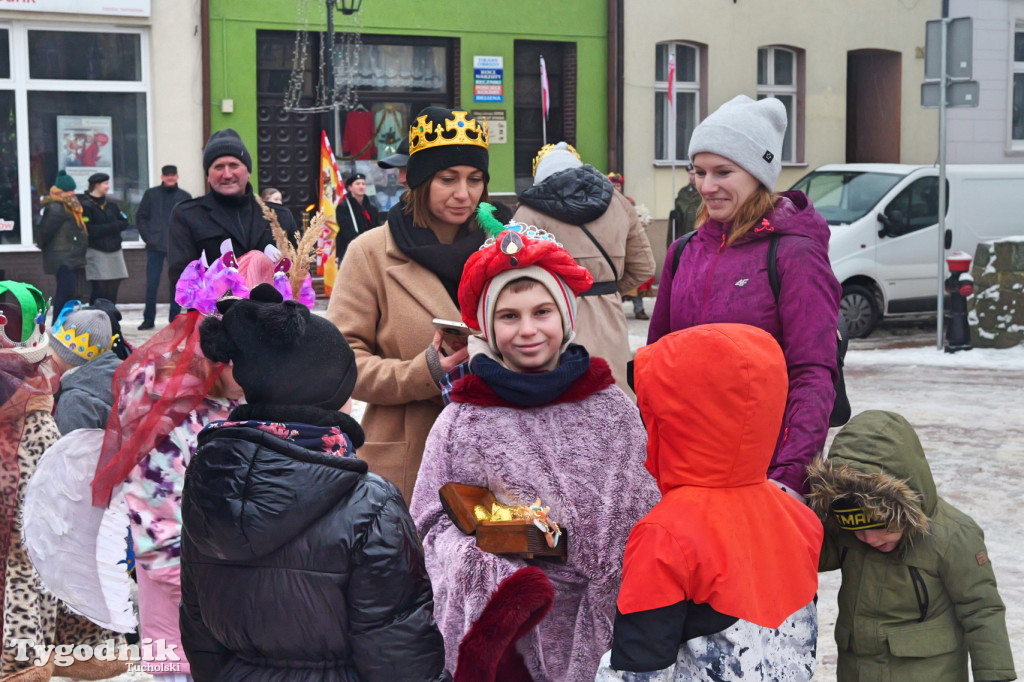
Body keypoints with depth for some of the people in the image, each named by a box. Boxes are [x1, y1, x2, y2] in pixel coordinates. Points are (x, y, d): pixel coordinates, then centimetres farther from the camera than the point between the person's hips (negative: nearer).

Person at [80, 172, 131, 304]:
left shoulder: (110, 204, 16)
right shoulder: (85, 205, -5)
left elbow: (125, 223, 9)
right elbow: (89, 230, -15)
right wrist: (113, 227, -10)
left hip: (114, 251, 6)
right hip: (96, 252, -6)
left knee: (112, 289, 5)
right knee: (99, 290, -11)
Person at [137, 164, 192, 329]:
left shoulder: (185, 197, 7)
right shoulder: (151, 194, 7)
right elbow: (140, 217, 7)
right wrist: (148, 237, -4)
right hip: (155, 247, 0)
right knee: (151, 284, -1)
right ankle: (148, 320, 8)